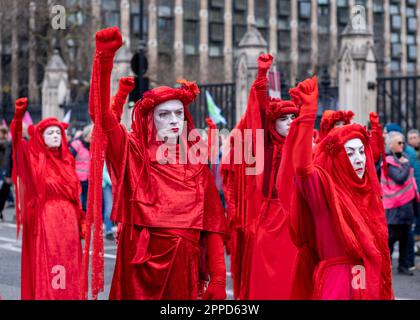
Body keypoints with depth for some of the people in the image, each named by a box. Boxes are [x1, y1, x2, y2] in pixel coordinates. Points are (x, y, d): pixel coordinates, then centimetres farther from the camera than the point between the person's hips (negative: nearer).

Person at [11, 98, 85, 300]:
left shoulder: (67, 160, 12)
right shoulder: (35, 157, -1)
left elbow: (75, 193, 14)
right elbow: (17, 141, -19)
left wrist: (81, 220, 9)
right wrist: (18, 116, -35)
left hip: (68, 219, 4)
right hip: (44, 219, -4)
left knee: (68, 266, 6)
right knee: (45, 267, -2)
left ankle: (68, 295, 12)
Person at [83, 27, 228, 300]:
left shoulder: (196, 164, 9)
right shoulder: (133, 153, 2)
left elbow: (212, 223, 4)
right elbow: (102, 114, -12)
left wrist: (218, 279, -6)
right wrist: (105, 57, -24)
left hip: (184, 266, 3)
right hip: (142, 264, -2)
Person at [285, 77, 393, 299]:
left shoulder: (368, 193, 11)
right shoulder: (323, 188, -8)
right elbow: (302, 167, -29)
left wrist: (385, 292, 13)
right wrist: (308, 112, -33)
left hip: (370, 285, 6)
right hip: (335, 283, -6)